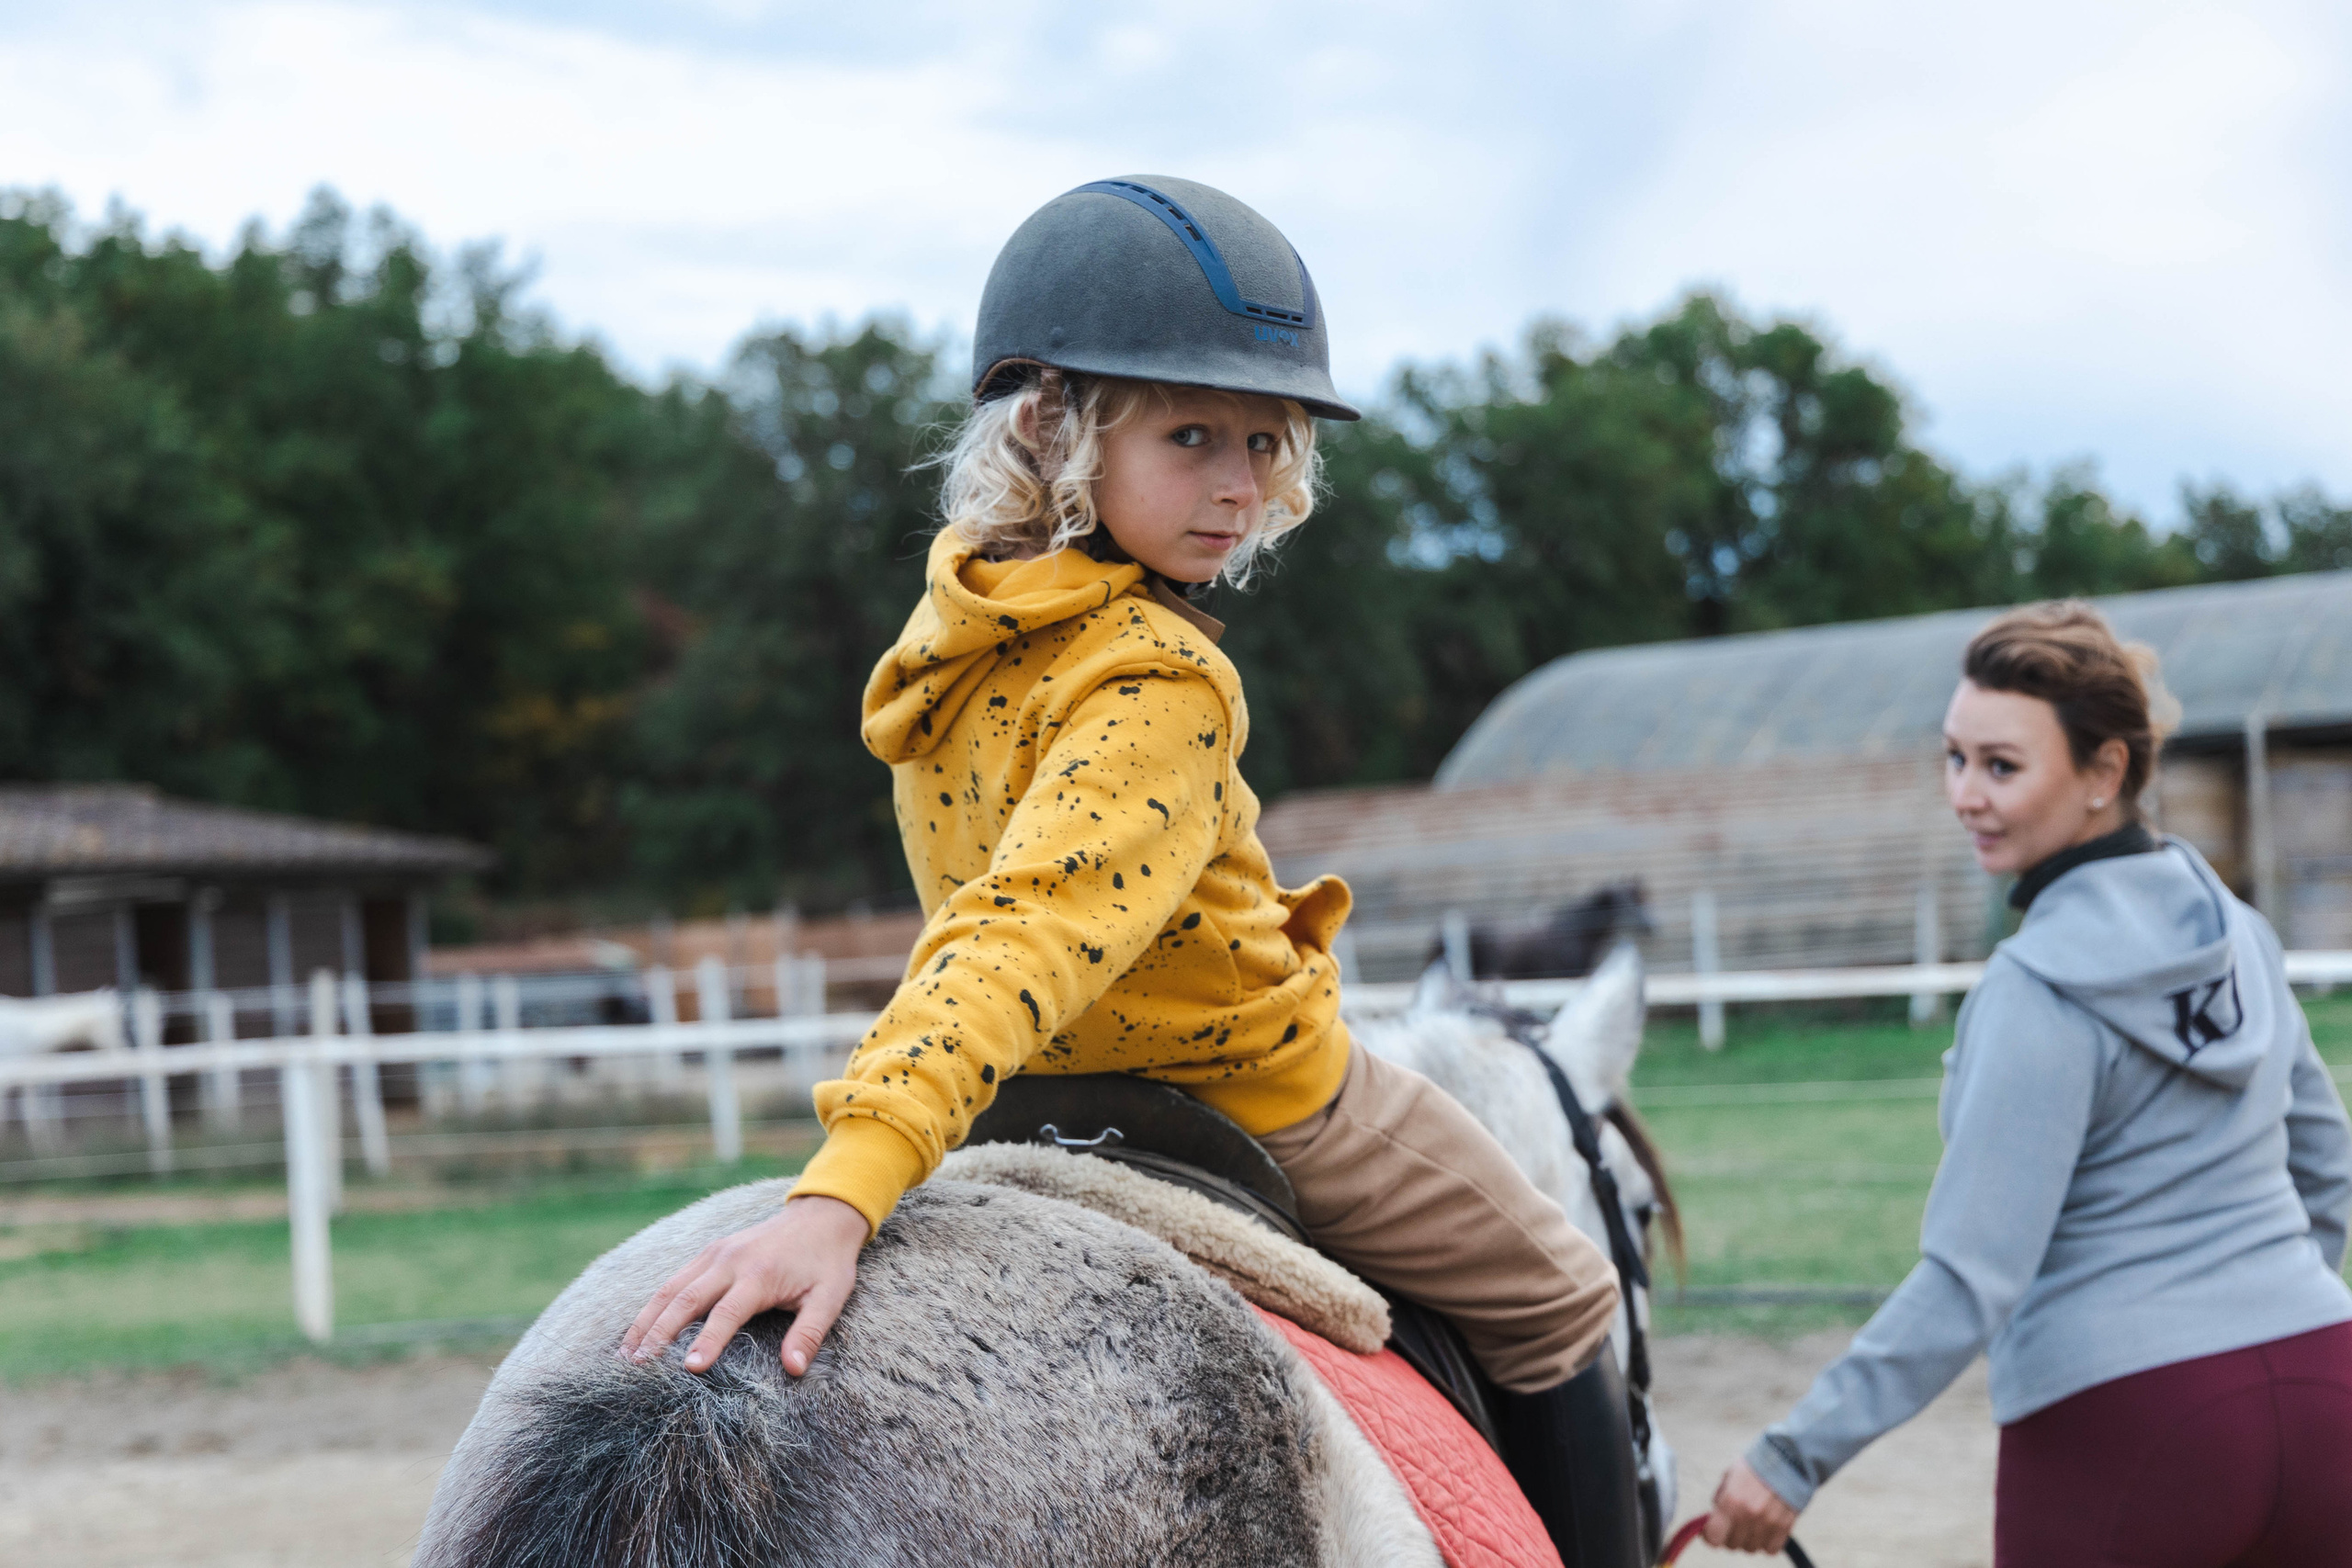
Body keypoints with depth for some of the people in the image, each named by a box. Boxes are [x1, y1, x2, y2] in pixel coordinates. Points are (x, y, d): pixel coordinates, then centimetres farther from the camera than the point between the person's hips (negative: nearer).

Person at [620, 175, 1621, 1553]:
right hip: (1265, 1102, -9)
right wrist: (841, 1193, -55)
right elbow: (1024, 935, -46)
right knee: (1555, 1296, 16)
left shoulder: (962, 609, -5)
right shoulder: (1158, 684, -33)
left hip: (1054, 1099, 9)